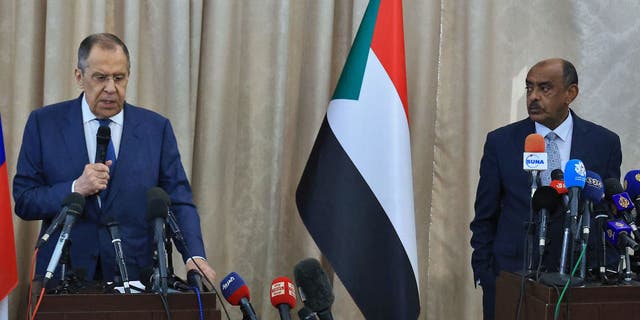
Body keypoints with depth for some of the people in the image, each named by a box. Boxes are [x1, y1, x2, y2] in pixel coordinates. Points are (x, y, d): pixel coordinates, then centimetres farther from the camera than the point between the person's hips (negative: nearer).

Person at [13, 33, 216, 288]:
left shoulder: (156, 128, 4)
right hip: (64, 274, 0)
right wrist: (75, 189, -15)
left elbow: (179, 202, 1)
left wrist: (195, 257, -15)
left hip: (134, 275, 1)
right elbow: (23, 200, 1)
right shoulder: (44, 123, 3)